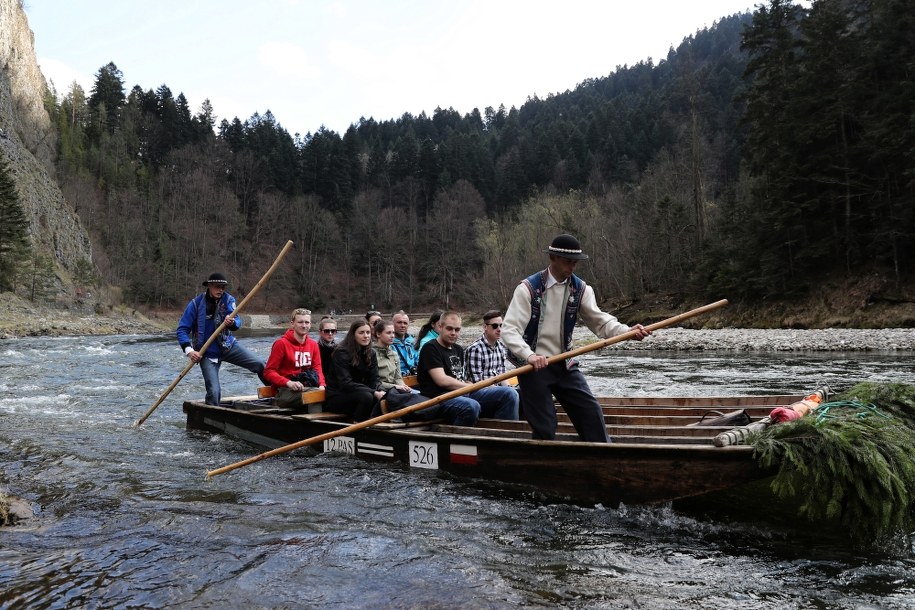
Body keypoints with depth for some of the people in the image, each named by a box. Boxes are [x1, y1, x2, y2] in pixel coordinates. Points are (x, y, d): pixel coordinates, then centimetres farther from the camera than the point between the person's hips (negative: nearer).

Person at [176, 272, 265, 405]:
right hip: (207, 353, -2)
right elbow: (181, 330, -8)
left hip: (228, 346, 2)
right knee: (214, 392, -12)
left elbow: (237, 321, -16)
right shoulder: (196, 304, -10)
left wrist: (232, 322, -41)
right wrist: (189, 350, -22)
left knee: (259, 364, -11)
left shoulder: (228, 300, -4)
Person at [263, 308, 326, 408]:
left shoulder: (313, 344, 14)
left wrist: (321, 385, -11)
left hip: (308, 386, 7)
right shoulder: (281, 343, -2)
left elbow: (317, 368, 12)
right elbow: (268, 372, -5)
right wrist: (289, 383, -22)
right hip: (286, 389, -6)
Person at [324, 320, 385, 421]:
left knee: (384, 397, -20)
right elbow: (345, 383, -24)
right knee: (366, 396, -33)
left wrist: (380, 391, -25)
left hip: (358, 393, 6)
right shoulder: (341, 353, -15)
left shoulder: (371, 353, 6)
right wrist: (374, 392, -31)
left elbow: (373, 380, 0)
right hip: (336, 397, -6)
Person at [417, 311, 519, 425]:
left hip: (464, 393, 8)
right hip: (442, 397, -8)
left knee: (509, 394, -8)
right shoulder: (430, 348, -2)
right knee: (471, 406, -40)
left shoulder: (458, 349, 25)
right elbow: (442, 381, -12)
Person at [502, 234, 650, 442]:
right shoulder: (528, 288, -13)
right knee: (545, 427, -2)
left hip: (565, 365, 5)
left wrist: (628, 331, -22)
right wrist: (529, 356, -36)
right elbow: (509, 330, -19)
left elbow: (600, 321, -3)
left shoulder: (580, 289, 3)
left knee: (591, 413, 4)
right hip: (533, 367, -5)